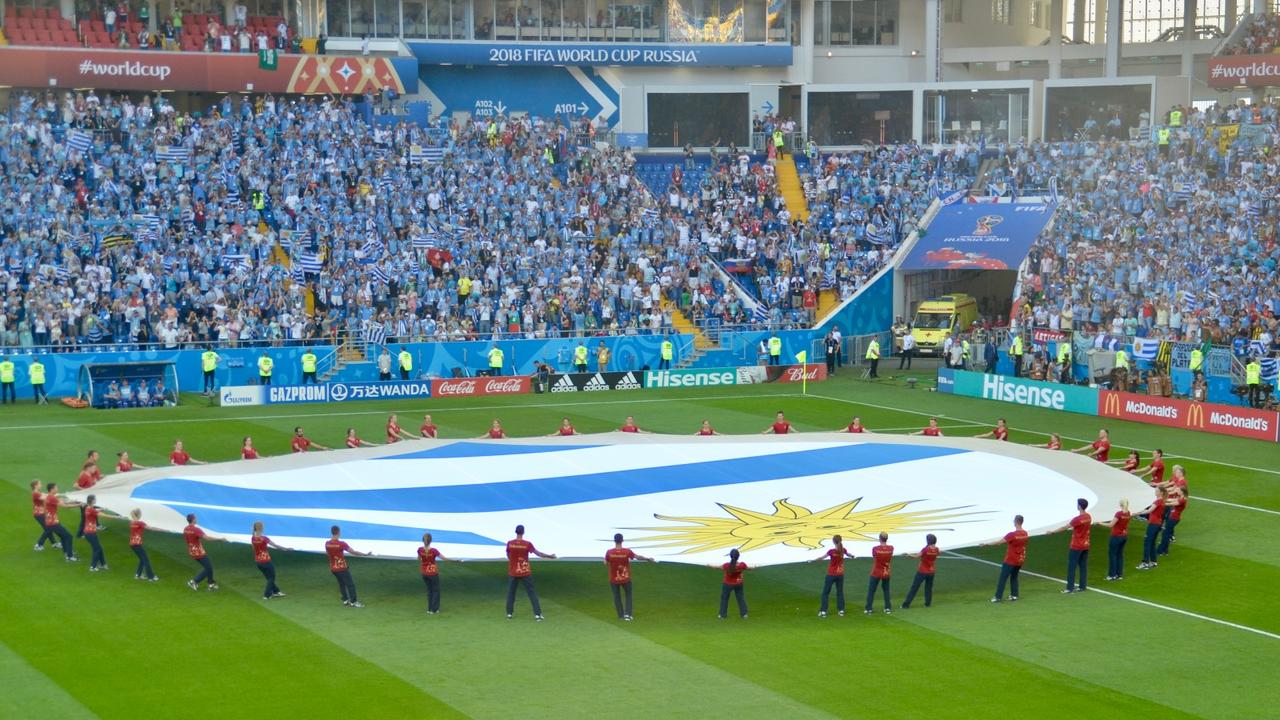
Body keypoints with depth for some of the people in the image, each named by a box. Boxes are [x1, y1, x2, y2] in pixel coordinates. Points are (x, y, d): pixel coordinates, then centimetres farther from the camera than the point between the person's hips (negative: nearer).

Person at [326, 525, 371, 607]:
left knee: (341, 583, 22)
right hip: (342, 568, -6)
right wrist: (365, 554, -14)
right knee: (350, 584, 5)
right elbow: (353, 552, -22)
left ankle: (345, 600, 26)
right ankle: (353, 602, 6)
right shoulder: (341, 544, -23)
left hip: (333, 568, 6)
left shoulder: (327, 543, -5)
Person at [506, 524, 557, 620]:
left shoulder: (509, 543, -8)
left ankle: (509, 613, 14)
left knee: (511, 592, 16)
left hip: (512, 573, 1)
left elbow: (508, 556, 4)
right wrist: (549, 556, 6)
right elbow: (538, 553, -7)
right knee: (532, 593, 6)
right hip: (525, 573, -1)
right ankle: (537, 614, 3)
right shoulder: (527, 544, -12)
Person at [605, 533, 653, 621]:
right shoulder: (627, 551, -18)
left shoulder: (609, 552, -15)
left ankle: (621, 615, 20)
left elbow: (605, 564, -5)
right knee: (628, 595, 18)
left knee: (617, 597, 16)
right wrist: (648, 559, -3)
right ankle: (627, 614, 8)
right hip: (625, 579, 0)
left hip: (613, 579, 0)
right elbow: (638, 557, -17)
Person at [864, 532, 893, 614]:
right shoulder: (891, 548, -10)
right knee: (886, 590, 19)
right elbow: (890, 560, 3)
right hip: (886, 573, 3)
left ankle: (868, 609, 5)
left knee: (871, 590, 6)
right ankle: (888, 608, 17)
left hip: (876, 573, -3)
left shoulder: (875, 549, -15)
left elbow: (874, 561, 0)